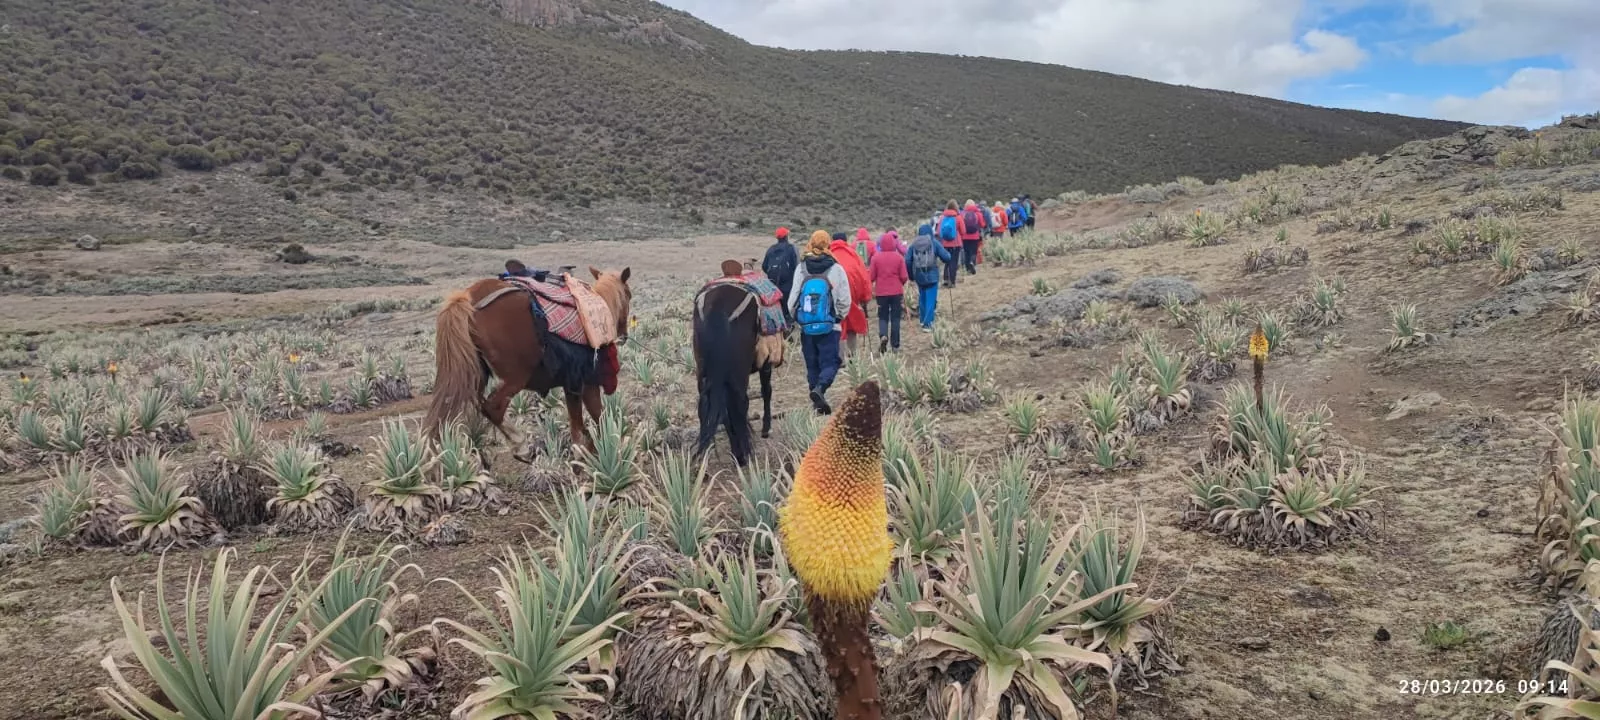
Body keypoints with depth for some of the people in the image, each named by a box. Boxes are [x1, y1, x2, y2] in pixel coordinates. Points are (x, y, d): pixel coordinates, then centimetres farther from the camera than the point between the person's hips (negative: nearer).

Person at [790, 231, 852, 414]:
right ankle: (819, 388, -23)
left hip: (806, 327, 3)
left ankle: (818, 400, 13)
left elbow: (792, 299, -1)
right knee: (830, 362, 3)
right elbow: (845, 300, -3)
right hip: (829, 326, -2)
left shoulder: (801, 269, -1)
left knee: (812, 365, 13)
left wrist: (796, 318, 16)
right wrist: (839, 316, 15)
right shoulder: (836, 269, -6)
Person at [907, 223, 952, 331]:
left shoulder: (914, 245, 0)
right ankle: (927, 324, -5)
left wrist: (911, 275, 9)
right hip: (932, 276, -3)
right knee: (931, 300, 1)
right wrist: (947, 253, 15)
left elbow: (907, 261, -3)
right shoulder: (935, 244, -6)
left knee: (922, 298, 21)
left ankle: (923, 320, 31)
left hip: (919, 276, 3)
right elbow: (946, 257, -9)